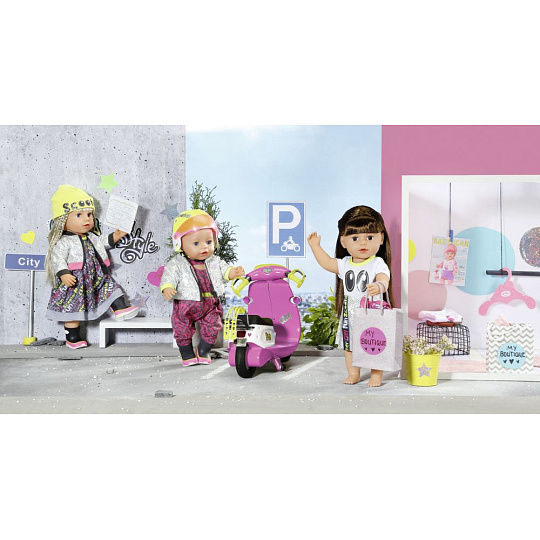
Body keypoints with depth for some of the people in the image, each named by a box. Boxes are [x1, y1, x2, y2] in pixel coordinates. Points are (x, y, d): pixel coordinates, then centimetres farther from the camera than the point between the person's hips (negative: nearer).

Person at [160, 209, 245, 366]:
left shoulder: (214, 261, 3)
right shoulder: (177, 264, -10)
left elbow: (224, 269, 6)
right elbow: (169, 276, -18)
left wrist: (233, 272, -16)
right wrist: (167, 288, -38)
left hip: (210, 305, 3)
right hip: (185, 305, -3)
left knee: (212, 327, 6)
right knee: (183, 329, 1)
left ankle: (203, 351, 27)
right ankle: (187, 354, 21)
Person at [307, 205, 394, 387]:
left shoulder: (378, 264, -11)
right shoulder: (345, 264, 4)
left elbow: (384, 280, -27)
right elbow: (327, 263, 15)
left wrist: (379, 286, -50)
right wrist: (315, 246, 13)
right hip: (350, 313, 5)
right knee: (349, 344, 14)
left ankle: (376, 375, 18)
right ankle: (353, 373, 29)